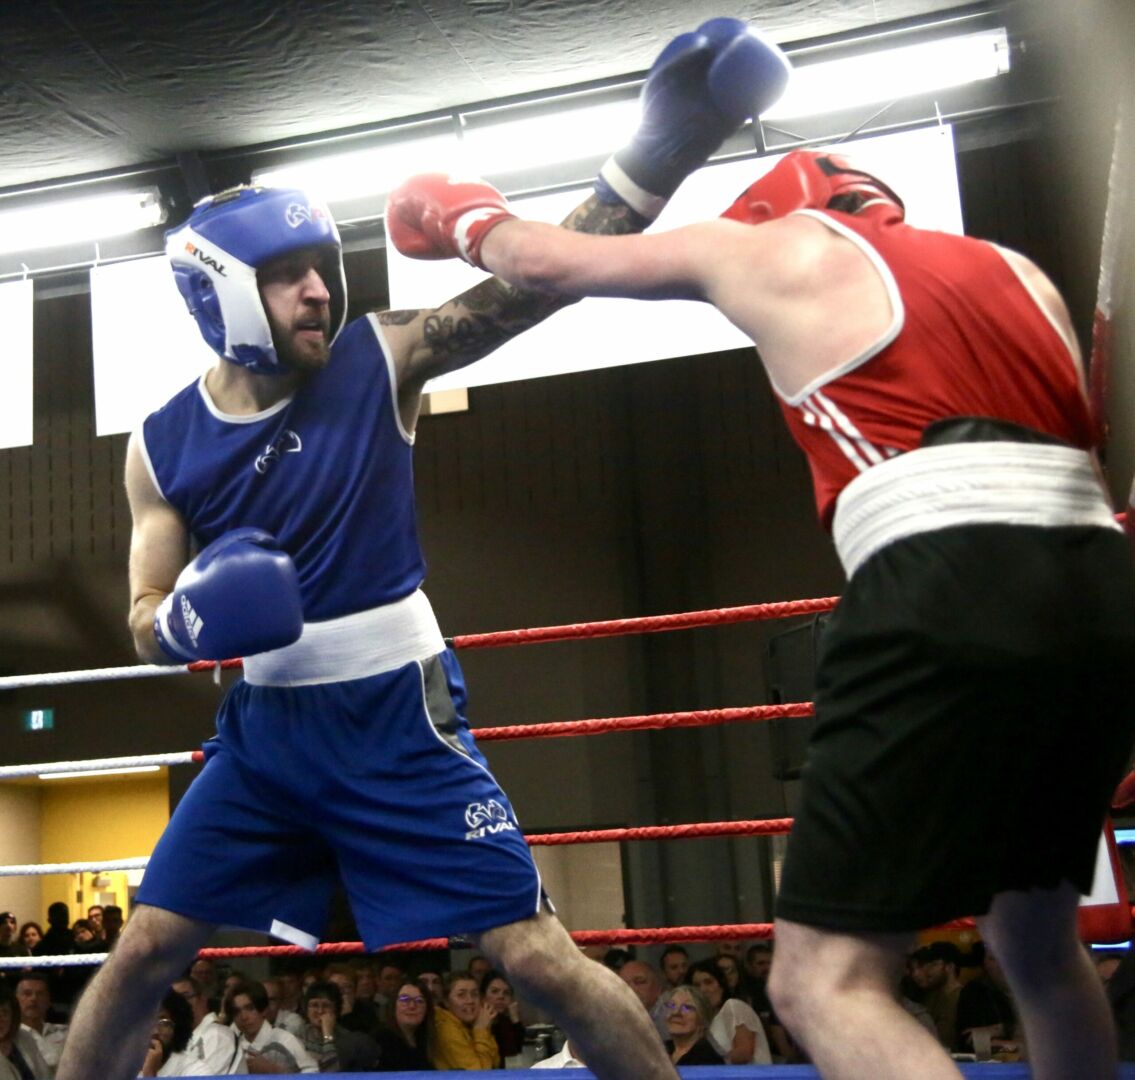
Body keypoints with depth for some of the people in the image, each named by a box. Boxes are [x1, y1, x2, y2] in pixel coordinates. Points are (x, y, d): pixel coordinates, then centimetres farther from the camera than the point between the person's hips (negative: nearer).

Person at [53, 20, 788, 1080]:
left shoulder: (379, 360, -8)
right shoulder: (163, 444, -1)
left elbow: (532, 284, -19)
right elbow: (144, 625, 4)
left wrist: (652, 156, -31)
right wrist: (191, 614, -21)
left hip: (397, 720, -3)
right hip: (263, 725, 3)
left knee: (535, 954, -3)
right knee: (142, 953, 6)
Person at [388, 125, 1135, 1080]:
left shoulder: (778, 248, 13)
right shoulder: (1019, 273, 27)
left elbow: (548, 262, 24)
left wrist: (463, 219, 45)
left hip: (949, 593, -8)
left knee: (825, 984, -6)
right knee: (1037, 942, 26)